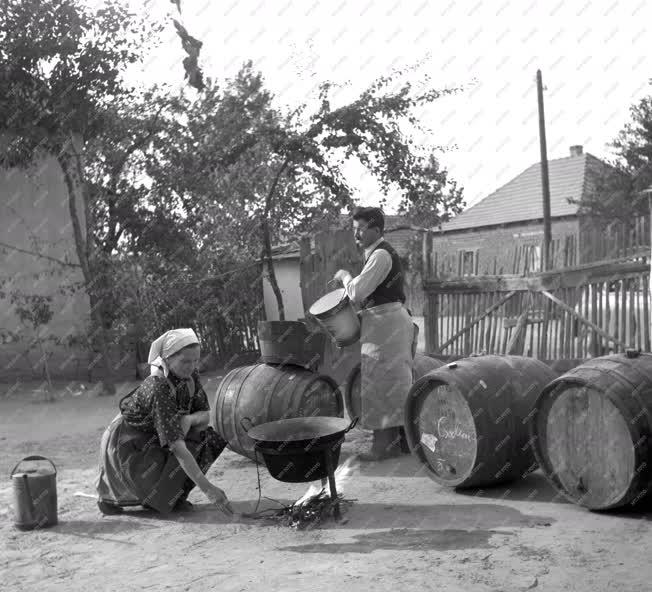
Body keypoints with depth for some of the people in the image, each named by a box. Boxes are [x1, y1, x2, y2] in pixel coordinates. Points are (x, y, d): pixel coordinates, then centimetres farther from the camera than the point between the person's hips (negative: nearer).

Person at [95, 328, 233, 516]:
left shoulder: (190, 376, -12)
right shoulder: (158, 388, -34)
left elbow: (207, 415, -3)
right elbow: (177, 447, -39)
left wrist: (189, 419, -28)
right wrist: (207, 488, -42)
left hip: (153, 441, 7)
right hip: (127, 446, -7)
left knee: (215, 433, -9)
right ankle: (111, 494, 2)